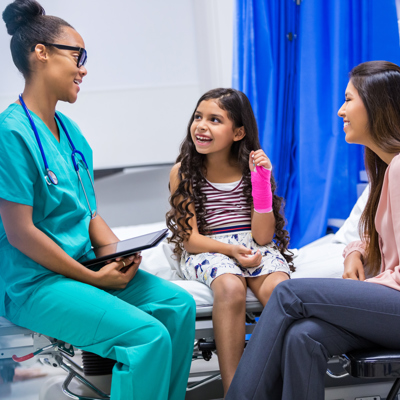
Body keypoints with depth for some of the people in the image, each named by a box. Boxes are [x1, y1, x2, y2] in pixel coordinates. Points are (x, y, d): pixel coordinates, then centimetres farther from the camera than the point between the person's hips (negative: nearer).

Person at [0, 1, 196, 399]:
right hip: (33, 283, -8)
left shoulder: (70, 131, 10)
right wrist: (92, 278, -14)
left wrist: (119, 252, -4)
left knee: (179, 304, -1)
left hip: (81, 265, 9)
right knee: (148, 335, -21)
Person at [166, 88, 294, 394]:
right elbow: (190, 239, -3)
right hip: (206, 251, -1)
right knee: (231, 288, -35)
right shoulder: (183, 172, 0)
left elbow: (262, 236, -5)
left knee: (277, 289, -32)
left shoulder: (255, 167, 2)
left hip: (255, 247, 2)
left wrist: (261, 179, -13)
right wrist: (231, 250, -21)